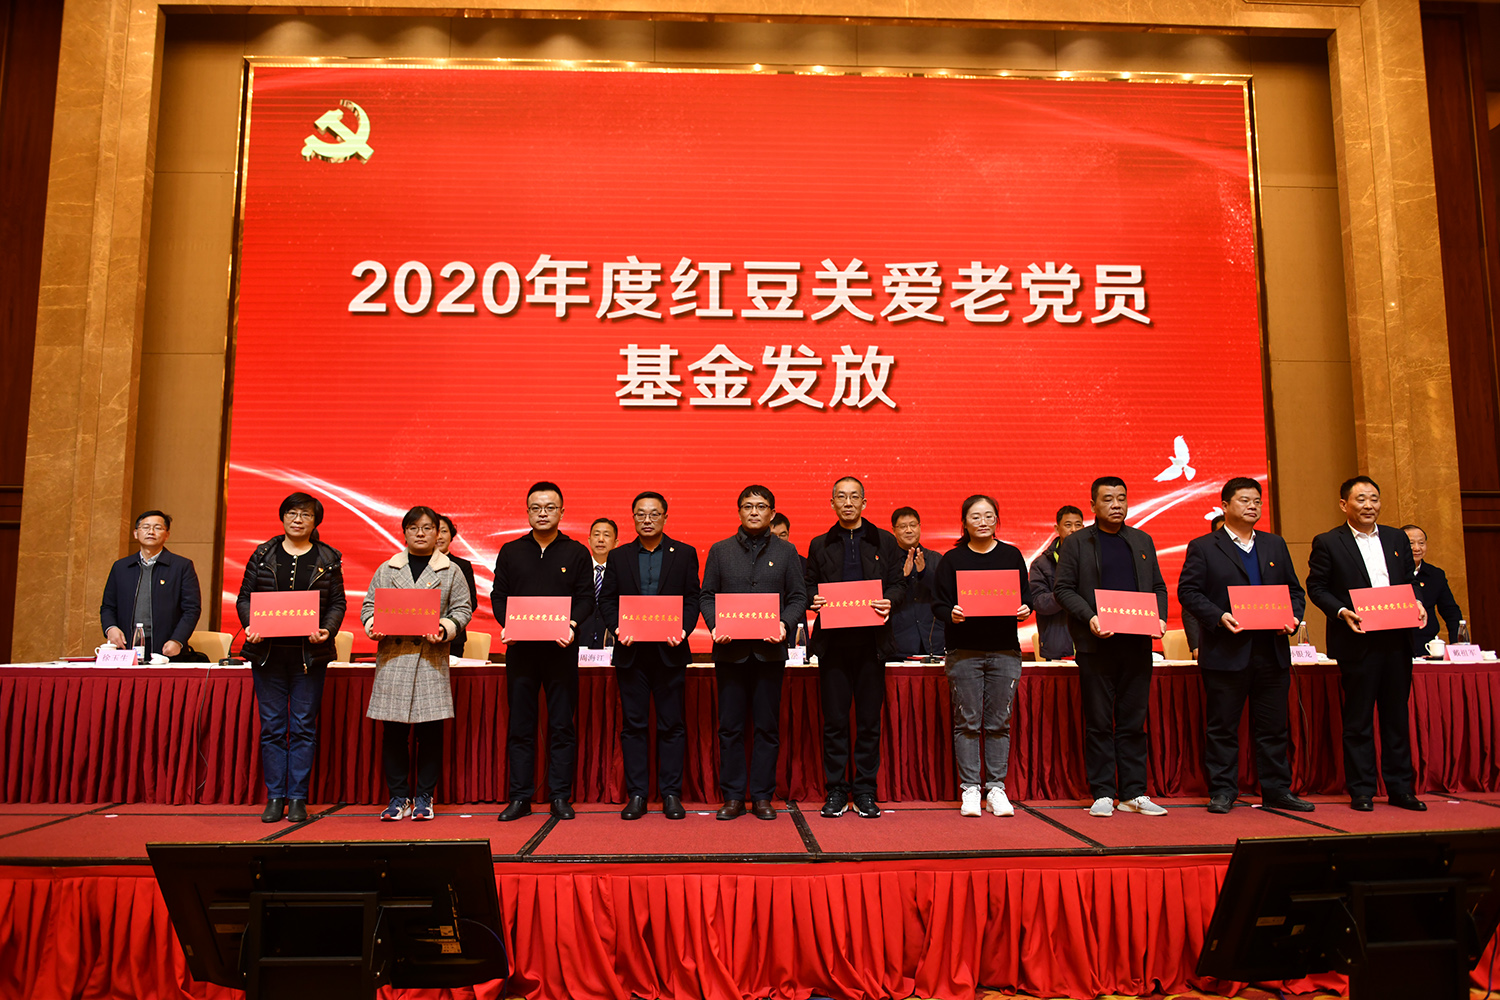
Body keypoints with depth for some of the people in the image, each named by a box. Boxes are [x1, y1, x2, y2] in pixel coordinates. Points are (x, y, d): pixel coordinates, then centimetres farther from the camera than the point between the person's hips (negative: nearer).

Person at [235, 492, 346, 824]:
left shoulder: (328, 559, 6)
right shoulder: (262, 554, 8)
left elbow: (337, 603, 5)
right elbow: (244, 597, 7)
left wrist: (328, 630, -14)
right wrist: (250, 625, -11)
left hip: (310, 652, -1)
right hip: (268, 651, 1)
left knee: (304, 727, 2)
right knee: (272, 727, 4)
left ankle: (298, 798, 9)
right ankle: (274, 797, 13)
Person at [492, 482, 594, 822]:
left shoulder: (576, 552, 7)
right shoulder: (510, 552, 12)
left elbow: (586, 598, 2)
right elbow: (498, 596, 9)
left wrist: (571, 625, -16)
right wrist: (507, 623, -10)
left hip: (561, 649, -1)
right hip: (520, 648, 1)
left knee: (562, 725, 2)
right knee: (520, 725, 5)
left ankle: (560, 797, 11)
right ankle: (520, 797, 13)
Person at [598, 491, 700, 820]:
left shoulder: (684, 554, 7)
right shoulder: (619, 556, 11)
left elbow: (692, 598, 3)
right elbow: (606, 599, 8)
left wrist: (683, 630, -13)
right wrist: (618, 628, -9)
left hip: (669, 651, -1)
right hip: (631, 652, 1)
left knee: (671, 724, 3)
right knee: (633, 724, 5)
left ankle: (671, 793, 11)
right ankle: (636, 794, 13)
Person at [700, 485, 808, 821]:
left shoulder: (786, 551, 9)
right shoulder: (720, 550, 10)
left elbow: (798, 597, 6)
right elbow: (706, 596, 8)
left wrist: (785, 623, -12)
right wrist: (715, 625, -9)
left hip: (769, 650, 0)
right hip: (730, 650, 0)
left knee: (767, 727, 4)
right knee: (730, 726, 3)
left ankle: (762, 796, 14)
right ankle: (733, 796, 13)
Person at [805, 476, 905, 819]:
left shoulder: (885, 542, 12)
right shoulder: (819, 545, 14)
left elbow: (899, 584, 8)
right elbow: (809, 586, 13)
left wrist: (889, 601, -13)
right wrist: (814, 600, -9)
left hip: (871, 639, 0)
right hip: (832, 640, 0)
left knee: (869, 720, 3)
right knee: (834, 719, 2)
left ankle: (865, 791, 13)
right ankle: (835, 791, 12)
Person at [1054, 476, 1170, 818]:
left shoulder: (1143, 541, 16)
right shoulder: (1075, 543, 4)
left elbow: (1158, 586, 16)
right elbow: (1063, 589, -2)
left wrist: (1160, 618, -2)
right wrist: (1089, 617, -16)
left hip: (1137, 645, 3)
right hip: (1097, 645, -3)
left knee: (1133, 722, 8)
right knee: (1098, 723, 2)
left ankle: (1134, 793, 15)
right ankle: (1102, 794, 9)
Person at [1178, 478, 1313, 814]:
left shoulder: (1275, 545, 16)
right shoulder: (1202, 547, 2)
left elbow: (1294, 590, 17)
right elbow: (1188, 591, -4)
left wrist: (1294, 616, -2)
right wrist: (1218, 616, -18)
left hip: (1272, 652, 4)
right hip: (1226, 651, -4)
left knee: (1273, 727, 10)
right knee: (1222, 727, 2)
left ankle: (1276, 790, 20)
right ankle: (1222, 791, 10)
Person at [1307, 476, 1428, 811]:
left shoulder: (1397, 539, 13)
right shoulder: (1327, 543, -1)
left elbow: (1410, 580, 17)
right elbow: (1316, 586, -2)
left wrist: (1417, 605, -3)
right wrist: (1342, 612, -17)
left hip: (1396, 641, 4)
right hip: (1357, 642, -4)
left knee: (1397, 716, 10)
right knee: (1358, 720, 2)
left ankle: (1400, 788, 20)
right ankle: (1361, 791, 10)